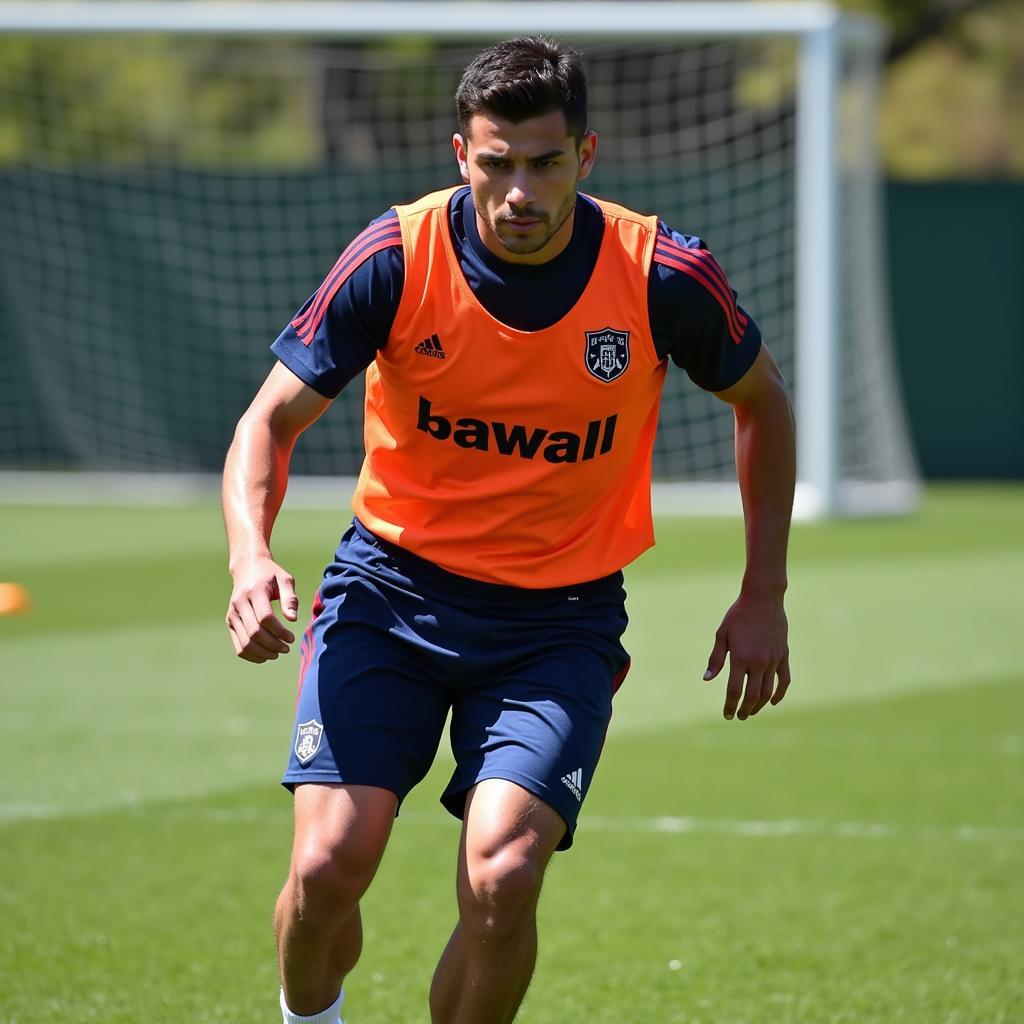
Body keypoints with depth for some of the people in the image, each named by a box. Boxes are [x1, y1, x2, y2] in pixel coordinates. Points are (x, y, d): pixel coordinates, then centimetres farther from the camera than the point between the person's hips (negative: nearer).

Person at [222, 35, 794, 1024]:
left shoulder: (662, 276, -13)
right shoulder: (396, 258, -14)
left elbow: (761, 401, 7)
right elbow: (272, 420, -7)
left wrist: (763, 597, 5)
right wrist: (252, 557, -27)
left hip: (563, 616, 0)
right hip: (391, 585, 0)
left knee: (503, 877, -22)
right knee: (328, 866, -14)